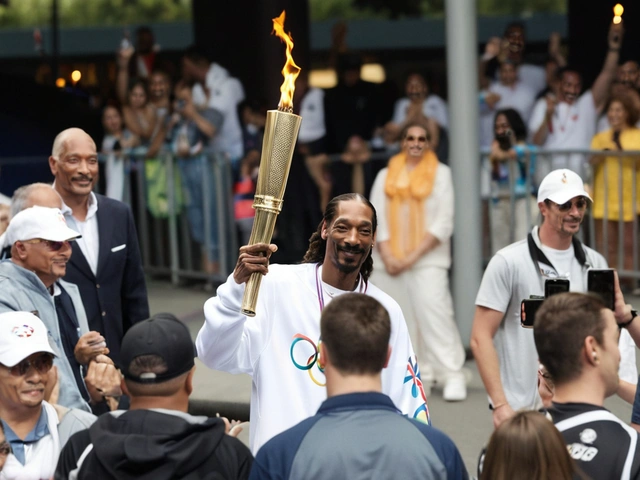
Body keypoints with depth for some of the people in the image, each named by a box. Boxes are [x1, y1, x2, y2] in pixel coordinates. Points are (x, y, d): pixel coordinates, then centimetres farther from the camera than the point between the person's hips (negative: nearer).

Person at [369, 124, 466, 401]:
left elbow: (443, 224, -2)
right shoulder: (386, 176, 15)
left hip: (427, 259, -4)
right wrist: (387, 258, -6)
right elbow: (377, 220, 8)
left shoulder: (440, 173, 5)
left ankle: (452, 376, -16)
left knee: (434, 313, -16)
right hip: (388, 262, 4)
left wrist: (412, 256, -10)